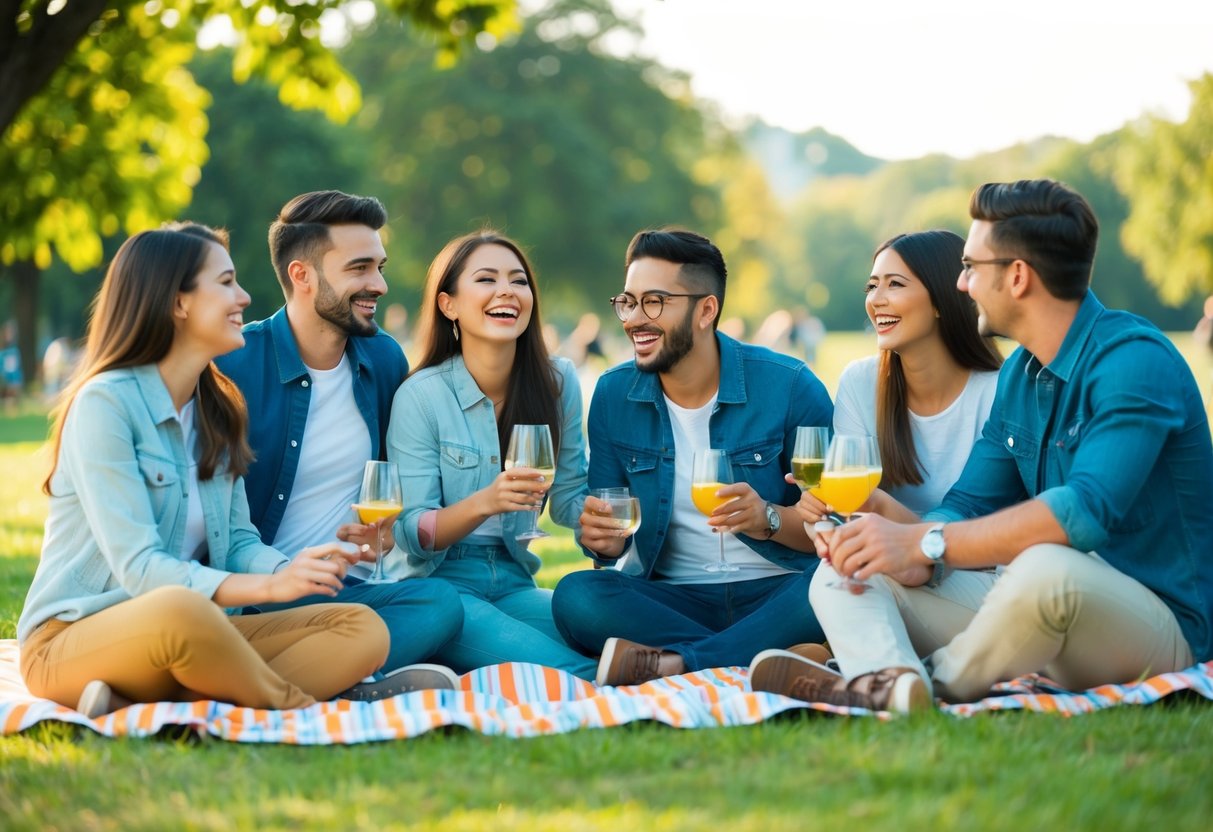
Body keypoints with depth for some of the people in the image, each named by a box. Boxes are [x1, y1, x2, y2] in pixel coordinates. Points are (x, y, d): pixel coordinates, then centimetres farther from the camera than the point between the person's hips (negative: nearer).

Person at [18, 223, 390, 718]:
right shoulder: (104, 403, -11)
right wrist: (269, 586, -32)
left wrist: (291, 569, -16)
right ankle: (303, 715, -15)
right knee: (180, 609, -42)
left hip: (188, 636, 8)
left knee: (364, 631, -14)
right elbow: (138, 567, -19)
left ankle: (144, 713, -28)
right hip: (72, 641, -8)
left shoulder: (217, 409, 13)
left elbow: (238, 542, 9)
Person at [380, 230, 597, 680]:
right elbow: (411, 533, -10)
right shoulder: (420, 396, -9)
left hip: (513, 582, 5)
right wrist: (485, 503, -29)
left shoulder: (558, 382, 3)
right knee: (571, 673, -31)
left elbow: (569, 498, 11)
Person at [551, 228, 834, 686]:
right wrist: (603, 540, -13)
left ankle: (674, 663, -31)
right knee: (575, 596, -27)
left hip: (776, 594, -2)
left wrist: (770, 520, -24)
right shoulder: (613, 395, 4)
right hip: (671, 596, 3)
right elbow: (607, 531, 11)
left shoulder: (789, 387, -6)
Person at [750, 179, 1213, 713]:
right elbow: (970, 503, 11)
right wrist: (915, 561, -14)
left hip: (1157, 623, -8)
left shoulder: (1133, 361, -17)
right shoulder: (1019, 374, 12)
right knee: (841, 576, -5)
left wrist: (924, 543, -28)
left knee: (1046, 569, -42)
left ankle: (937, 685, -17)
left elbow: (1089, 510, -30)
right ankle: (894, 682, -37)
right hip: (1044, 609, 8)